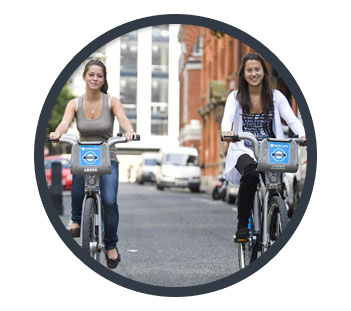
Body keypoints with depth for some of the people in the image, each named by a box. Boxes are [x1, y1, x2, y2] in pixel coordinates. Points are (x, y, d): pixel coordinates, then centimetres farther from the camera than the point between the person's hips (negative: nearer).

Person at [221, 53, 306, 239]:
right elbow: (228, 116, -13)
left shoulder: (276, 96, 7)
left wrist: (302, 135, -27)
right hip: (244, 150, -2)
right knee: (250, 174, -35)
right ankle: (242, 224, -23)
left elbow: (292, 119, -4)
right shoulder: (236, 97, 5)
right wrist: (226, 131, -37)